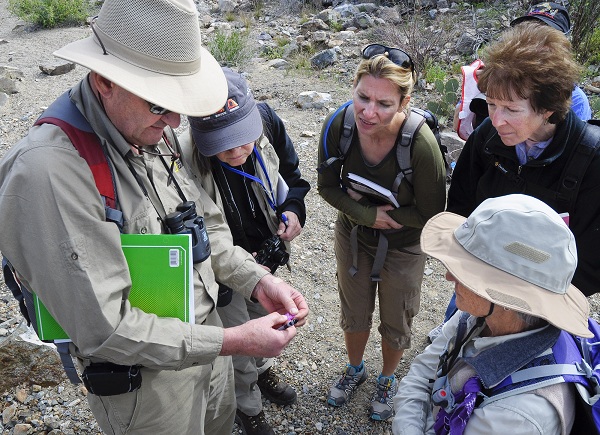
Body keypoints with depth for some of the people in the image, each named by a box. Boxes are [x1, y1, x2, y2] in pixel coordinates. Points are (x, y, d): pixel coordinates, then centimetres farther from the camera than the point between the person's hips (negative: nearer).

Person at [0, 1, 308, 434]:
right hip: (144, 381, -7)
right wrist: (234, 341, -27)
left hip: (206, 339, 7)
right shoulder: (48, 170, -31)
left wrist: (258, 280, -7)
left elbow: (205, 226, 7)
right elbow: (105, 329, -31)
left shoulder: (155, 133, -4)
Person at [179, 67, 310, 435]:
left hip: (264, 251, 5)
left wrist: (293, 208, -19)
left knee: (263, 318, 31)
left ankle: (262, 369, 64)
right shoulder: (184, 160, -37)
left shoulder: (267, 121, -22)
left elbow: (291, 172, -2)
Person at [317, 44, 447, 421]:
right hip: (352, 235, 3)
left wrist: (373, 208, -21)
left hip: (403, 248, -3)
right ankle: (355, 369, 57)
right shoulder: (339, 125, -25)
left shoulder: (421, 143, -35)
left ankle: (388, 379, 54)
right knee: (354, 313, 26)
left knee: (395, 325, 22)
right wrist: (366, 214, -23)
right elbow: (328, 186, -10)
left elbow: (431, 214, -22)